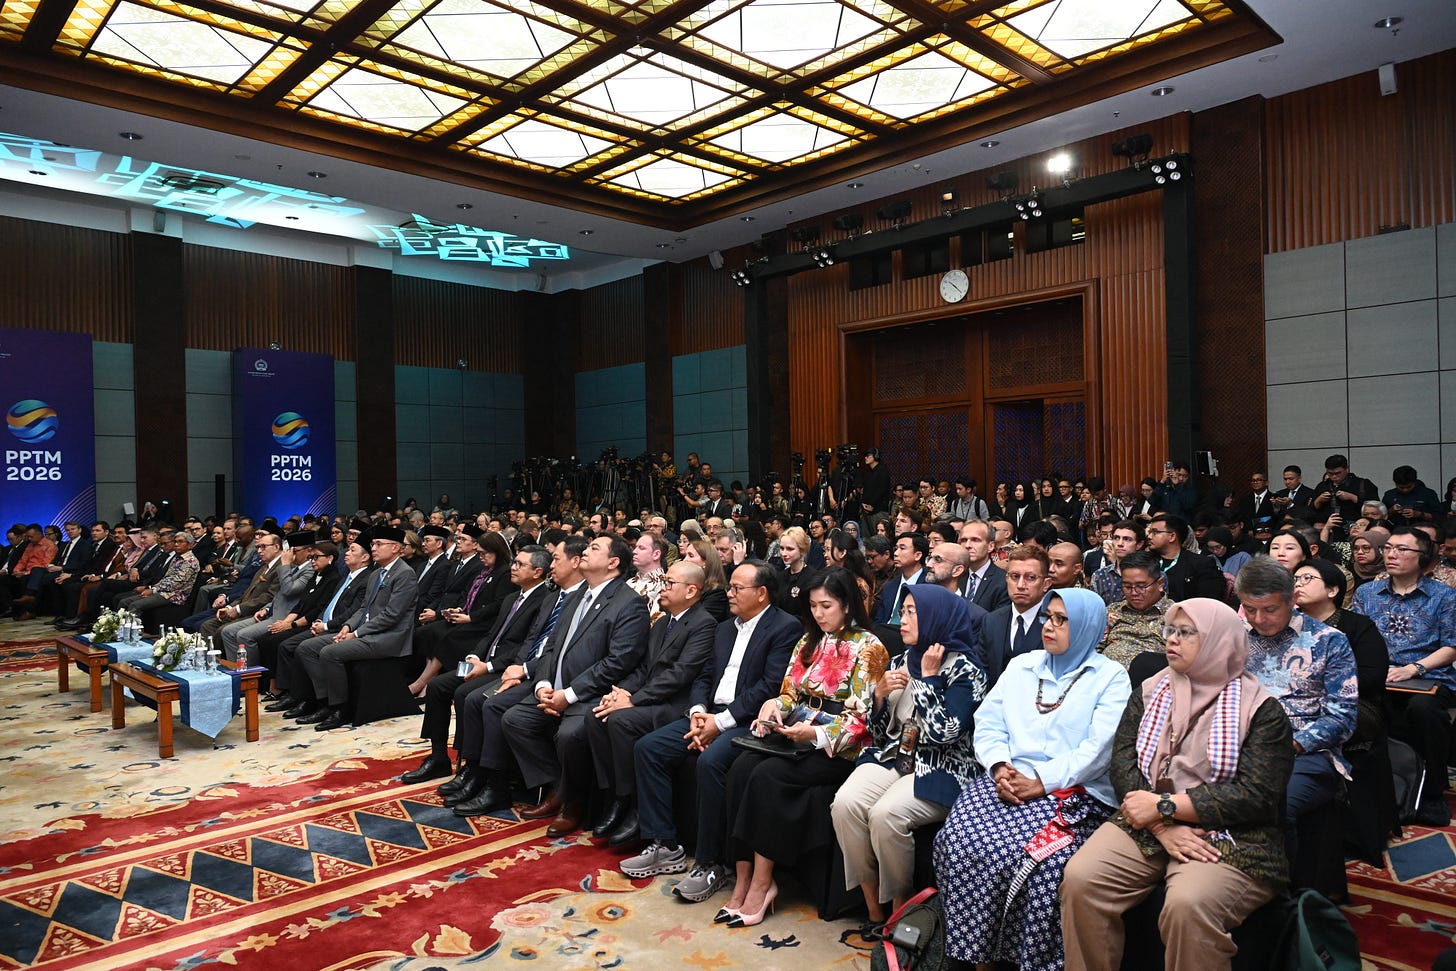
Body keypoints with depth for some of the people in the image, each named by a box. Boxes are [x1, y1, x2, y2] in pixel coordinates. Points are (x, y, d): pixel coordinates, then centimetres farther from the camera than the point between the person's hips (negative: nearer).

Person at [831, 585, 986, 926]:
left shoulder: (964, 671, -7)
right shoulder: (903, 660, 12)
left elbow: (942, 733, -20)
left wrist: (928, 677, -14)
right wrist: (881, 694, -4)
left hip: (940, 770, -6)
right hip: (893, 757, 6)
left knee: (886, 814, -31)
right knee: (845, 803, -22)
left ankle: (900, 911, -7)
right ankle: (874, 910, -8)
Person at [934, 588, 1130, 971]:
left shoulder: (1111, 677, 4)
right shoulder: (1021, 666, 19)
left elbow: (1098, 747, -8)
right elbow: (988, 722, 12)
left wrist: (1042, 783, -17)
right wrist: (1000, 767, -7)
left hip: (1073, 793, -4)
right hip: (1007, 782, 4)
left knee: (1033, 855, -31)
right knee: (961, 839, -23)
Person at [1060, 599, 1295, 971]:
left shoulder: (1260, 709, -1)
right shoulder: (1151, 692, 11)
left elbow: (1257, 795, -11)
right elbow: (1123, 762, 1)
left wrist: (1163, 806, -14)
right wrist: (1163, 828, -15)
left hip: (1228, 837, -3)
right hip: (1146, 827, 4)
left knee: (1188, 905, -32)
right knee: (1079, 879, -20)